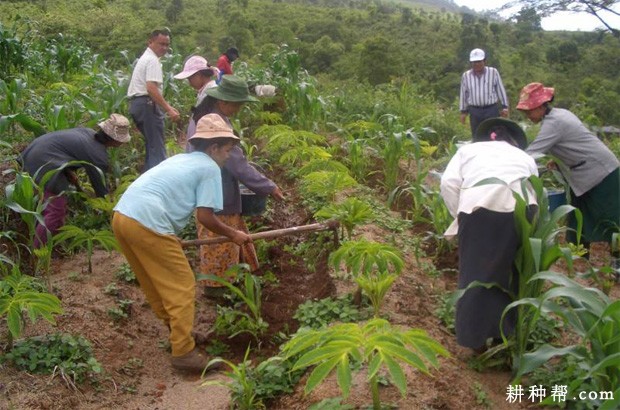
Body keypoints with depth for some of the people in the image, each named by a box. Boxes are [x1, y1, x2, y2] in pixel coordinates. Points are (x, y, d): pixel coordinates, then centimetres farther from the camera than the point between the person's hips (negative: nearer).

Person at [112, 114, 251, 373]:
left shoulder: (180, 159, 26)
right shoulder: (209, 168, 2)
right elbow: (204, 216, -4)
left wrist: (171, 237, 42)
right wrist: (233, 235, 11)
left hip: (121, 215, 9)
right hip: (148, 224, -9)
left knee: (155, 283, 22)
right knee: (182, 287, 2)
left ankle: (177, 331, 38)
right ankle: (183, 353, 7)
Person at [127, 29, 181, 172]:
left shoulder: (145, 58, 21)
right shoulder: (153, 60, -12)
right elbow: (151, 88, -25)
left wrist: (168, 106, 25)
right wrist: (169, 109, -27)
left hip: (137, 102, 11)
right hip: (147, 104, -11)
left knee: (151, 144, 18)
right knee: (157, 148, -9)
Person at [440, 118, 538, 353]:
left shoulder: (469, 149, 29)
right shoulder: (524, 156, 34)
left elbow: (448, 184, 12)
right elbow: (537, 194, 25)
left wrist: (460, 216, 18)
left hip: (478, 206, -2)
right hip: (521, 207, 2)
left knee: (476, 273, 9)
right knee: (513, 272, 21)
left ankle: (477, 338, 15)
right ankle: (507, 332, 33)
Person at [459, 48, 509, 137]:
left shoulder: (493, 72, 1)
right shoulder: (466, 76, 5)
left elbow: (501, 90, 5)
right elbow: (463, 94, 12)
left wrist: (504, 106, 3)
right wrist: (463, 111, 12)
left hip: (491, 110, -2)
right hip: (474, 112, 2)